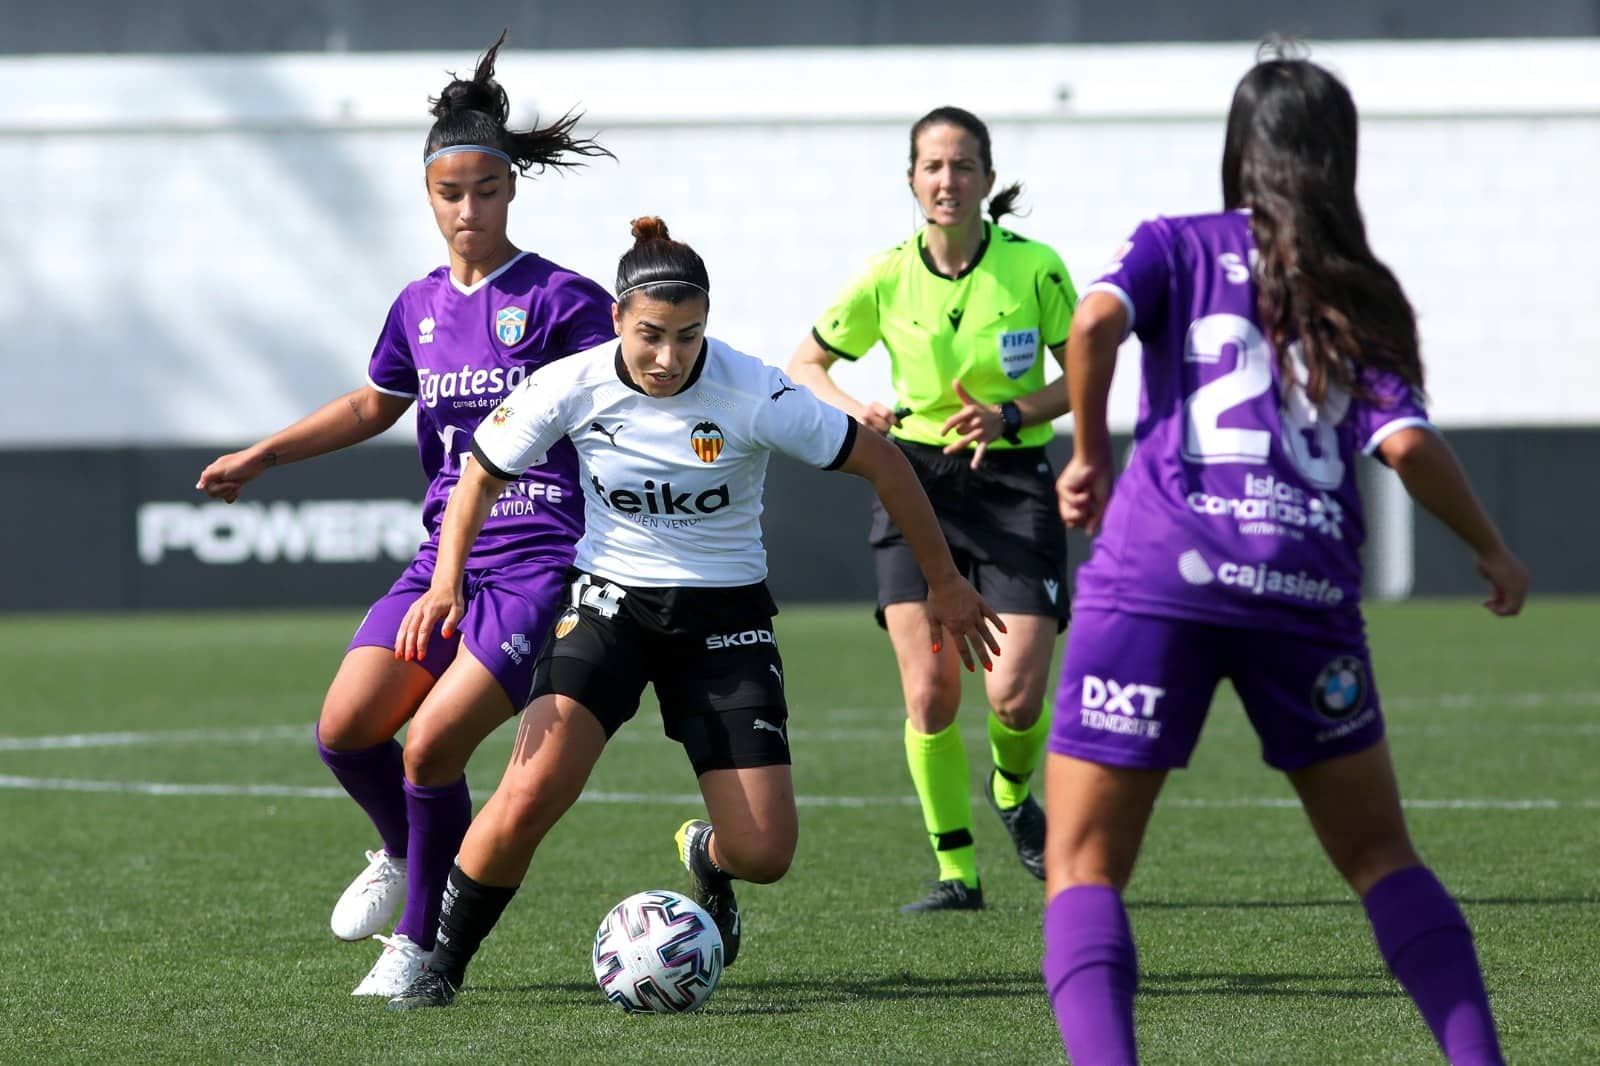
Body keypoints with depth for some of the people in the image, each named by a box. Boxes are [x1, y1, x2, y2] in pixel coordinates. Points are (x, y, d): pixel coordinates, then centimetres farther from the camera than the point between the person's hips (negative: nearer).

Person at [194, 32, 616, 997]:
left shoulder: (555, 298, -5)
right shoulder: (420, 307, 13)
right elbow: (375, 405, 29)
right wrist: (263, 455, 28)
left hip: (538, 563, -6)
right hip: (444, 554, 6)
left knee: (430, 747, -17)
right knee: (346, 729, -7)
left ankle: (426, 945, 4)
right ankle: (405, 853, 26)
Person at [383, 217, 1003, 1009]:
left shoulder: (753, 397, -19)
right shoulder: (571, 386, -13)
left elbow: (880, 463, -9)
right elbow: (482, 474, 2)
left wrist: (945, 587, -2)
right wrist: (446, 582, -13)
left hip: (725, 615, 0)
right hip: (609, 604, 0)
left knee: (764, 853, -7)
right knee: (531, 794, -24)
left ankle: (705, 857, 32)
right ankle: (441, 965, -2)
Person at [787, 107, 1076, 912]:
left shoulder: (1034, 267, -9)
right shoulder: (888, 279, -5)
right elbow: (804, 367, 6)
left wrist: (1011, 415, -16)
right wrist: (852, 411, -15)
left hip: (1013, 481, -1)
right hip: (919, 480, 1)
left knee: (1016, 695, -10)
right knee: (929, 692, -8)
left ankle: (1013, 796, 25)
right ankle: (955, 871, 5)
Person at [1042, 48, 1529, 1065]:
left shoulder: (1177, 246, 11)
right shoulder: (1364, 297, 15)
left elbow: (1096, 320, -10)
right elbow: (1406, 443, 1)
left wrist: (1090, 454, 4)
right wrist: (1496, 555, 15)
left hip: (1158, 573, -2)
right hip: (1307, 589, 2)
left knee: (1085, 868, 1)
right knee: (1379, 855, 19)